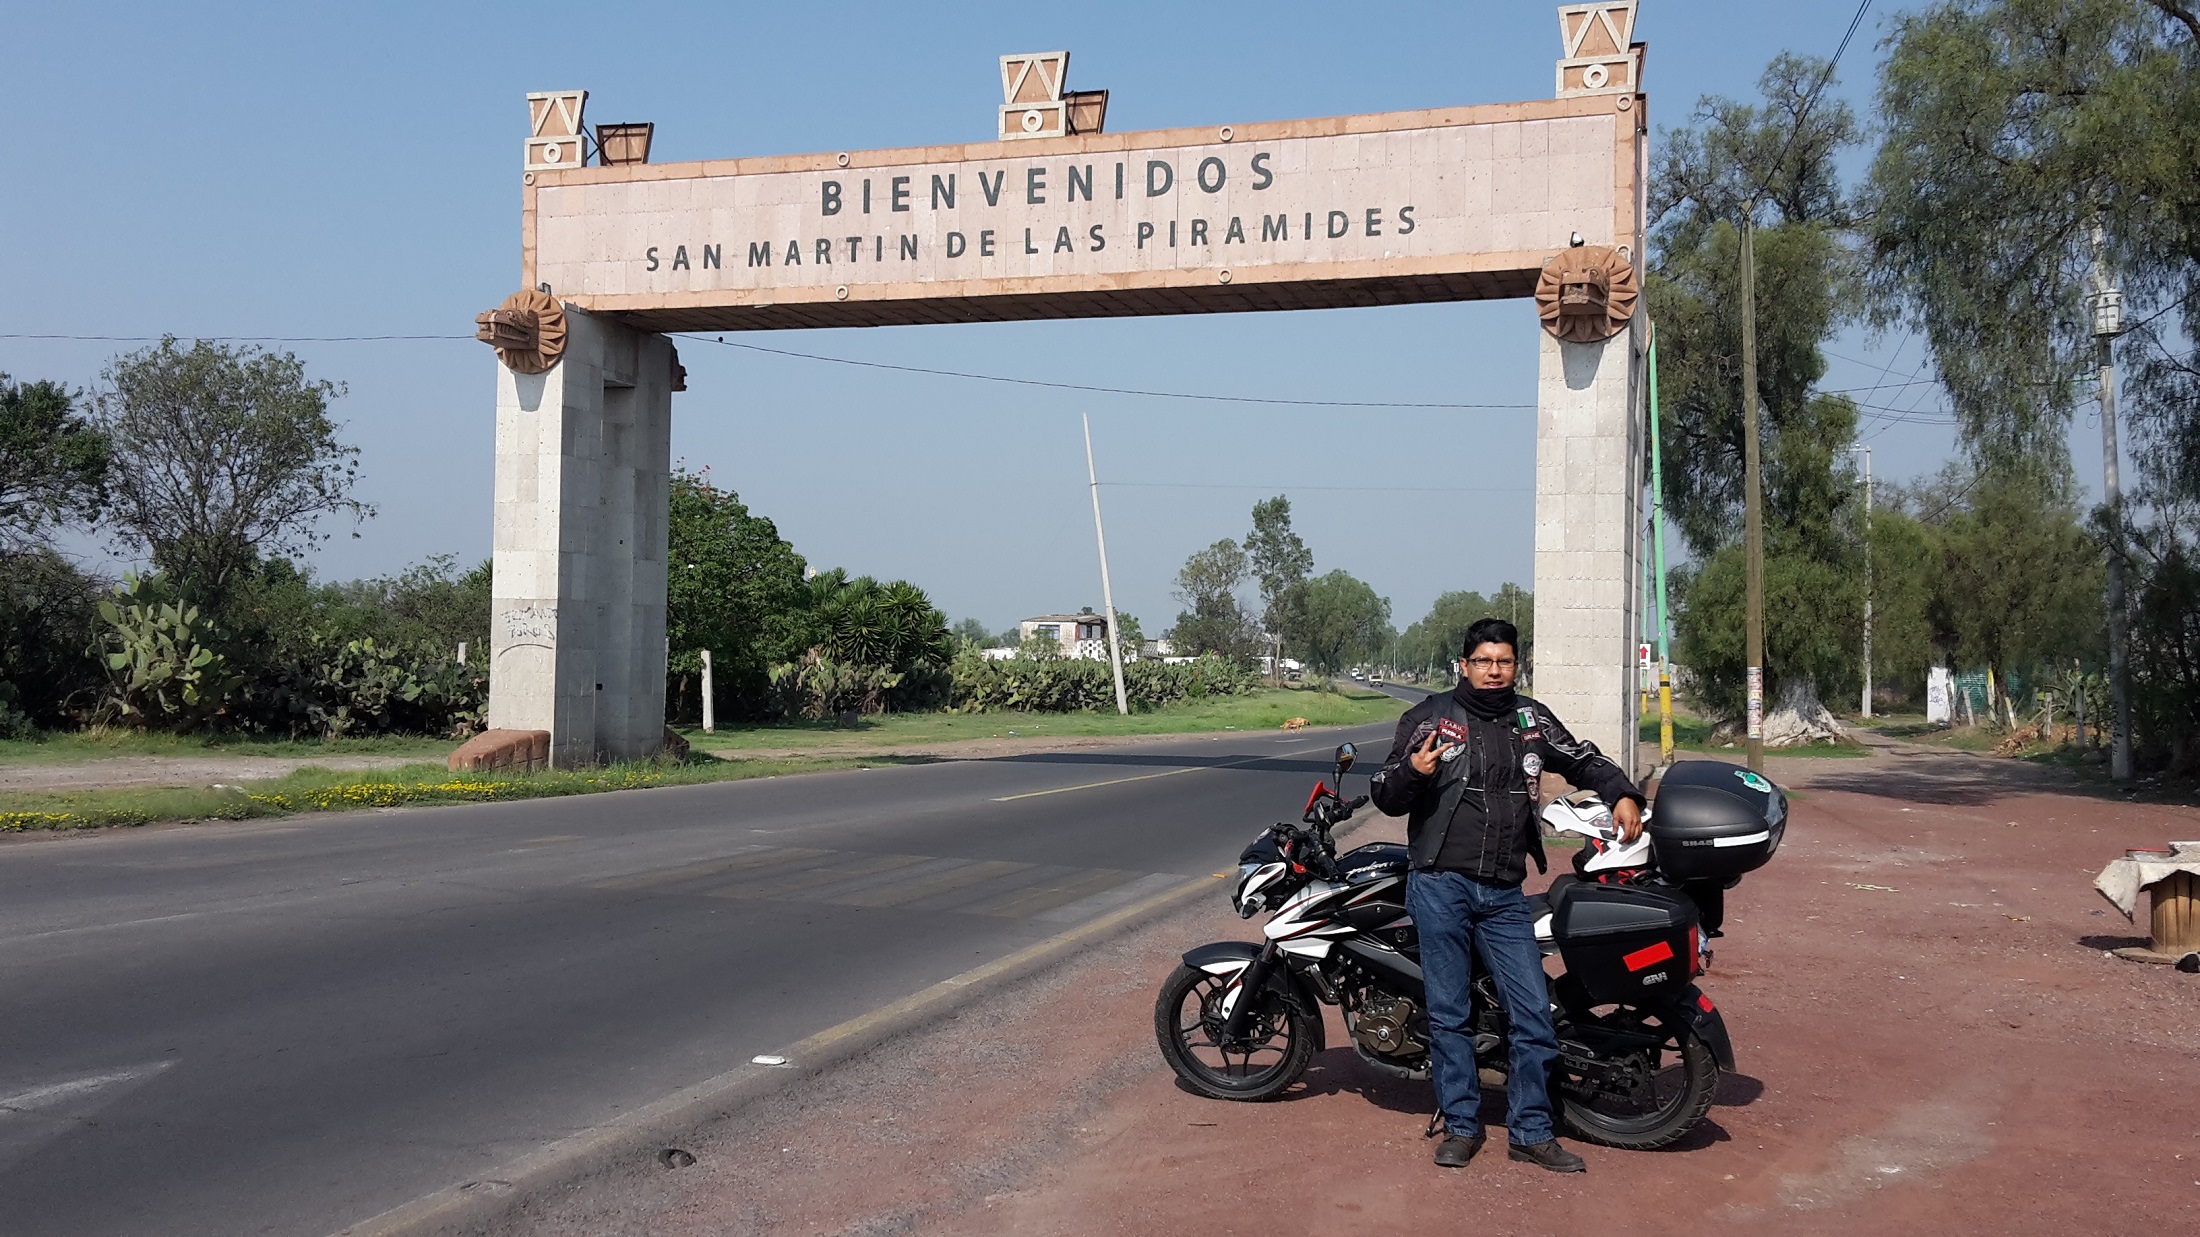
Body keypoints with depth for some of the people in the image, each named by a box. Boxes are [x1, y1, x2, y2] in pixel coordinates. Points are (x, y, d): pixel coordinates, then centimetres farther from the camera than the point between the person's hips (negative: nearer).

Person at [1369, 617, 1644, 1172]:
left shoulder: (1531, 720, 12)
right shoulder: (1430, 717, 2)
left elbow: (1584, 760, 25)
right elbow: (1387, 798, 2)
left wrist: (1622, 794, 8)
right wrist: (1412, 771, -19)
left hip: (1505, 894, 3)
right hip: (1440, 886, -3)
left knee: (1535, 1013, -1)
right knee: (1449, 1014, 3)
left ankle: (1531, 1132, 12)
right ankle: (1460, 1125, 16)